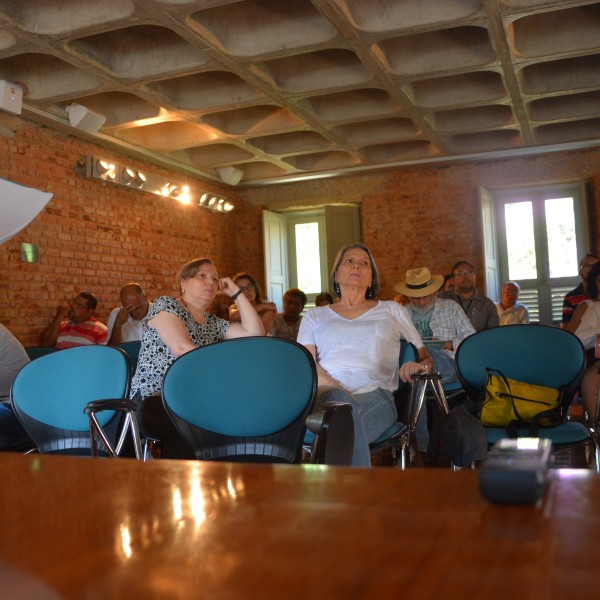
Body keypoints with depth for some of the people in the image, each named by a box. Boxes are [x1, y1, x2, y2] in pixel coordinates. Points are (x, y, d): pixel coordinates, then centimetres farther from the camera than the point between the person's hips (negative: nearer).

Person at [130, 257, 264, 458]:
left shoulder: (214, 323, 20)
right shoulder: (166, 304, 2)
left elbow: (256, 335, 9)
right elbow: (182, 348, -15)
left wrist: (236, 292, 10)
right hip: (153, 399, -5)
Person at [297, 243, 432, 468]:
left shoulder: (391, 310, 25)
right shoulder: (315, 315, 24)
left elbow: (427, 358, 23)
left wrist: (420, 366, -4)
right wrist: (340, 390, -15)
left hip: (375, 395, 0)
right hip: (325, 393, 1)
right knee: (340, 403, -40)